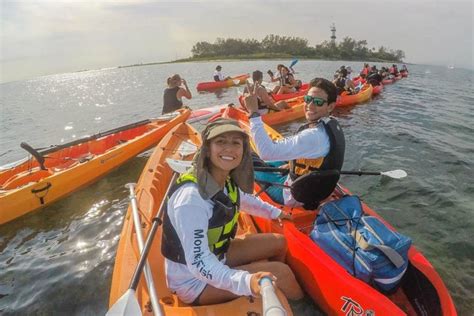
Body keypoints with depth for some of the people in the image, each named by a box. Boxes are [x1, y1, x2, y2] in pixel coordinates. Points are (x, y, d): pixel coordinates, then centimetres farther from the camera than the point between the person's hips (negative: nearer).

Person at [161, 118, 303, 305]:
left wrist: (274, 212, 24)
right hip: (193, 282, -8)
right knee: (280, 272, -16)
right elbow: (198, 264, -35)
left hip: (215, 256, 8)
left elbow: (244, 200, 15)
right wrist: (245, 281, -48)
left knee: (278, 243, 9)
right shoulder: (191, 197, -34)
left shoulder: (227, 181, -9)